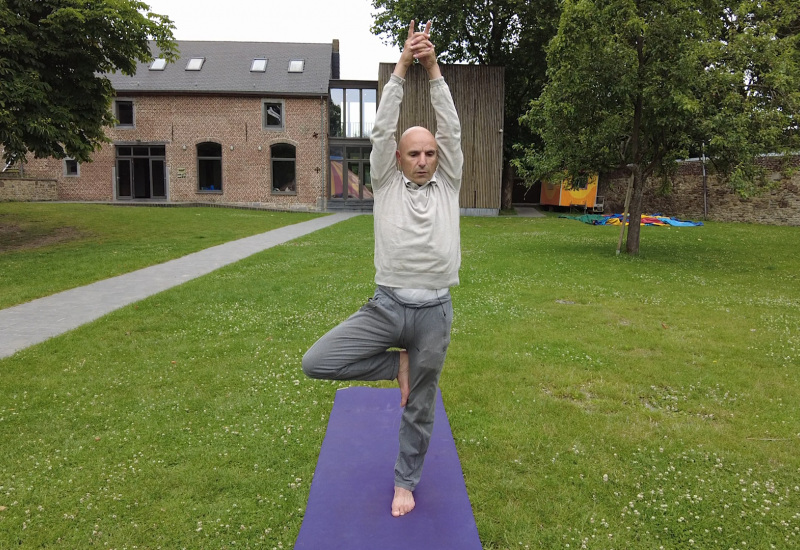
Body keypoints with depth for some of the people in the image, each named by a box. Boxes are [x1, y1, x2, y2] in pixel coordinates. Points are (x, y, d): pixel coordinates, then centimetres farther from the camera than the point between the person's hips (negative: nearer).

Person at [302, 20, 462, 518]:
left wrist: (433, 68, -3)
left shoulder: (448, 185, 9)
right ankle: (398, 365, 10)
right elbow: (382, 129, -2)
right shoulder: (386, 184, 6)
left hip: (434, 312, 0)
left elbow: (452, 130, 0)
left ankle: (406, 482, 37)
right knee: (315, 363, -13)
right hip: (387, 306, 0)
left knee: (420, 408, 12)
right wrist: (402, 67, -5)